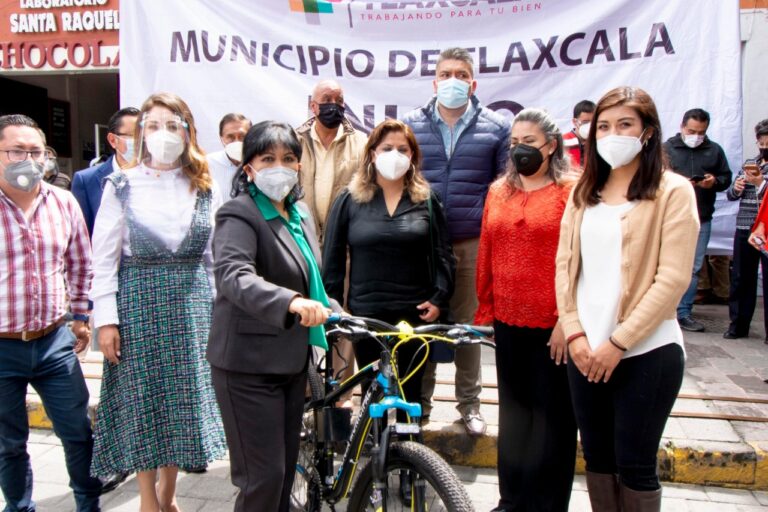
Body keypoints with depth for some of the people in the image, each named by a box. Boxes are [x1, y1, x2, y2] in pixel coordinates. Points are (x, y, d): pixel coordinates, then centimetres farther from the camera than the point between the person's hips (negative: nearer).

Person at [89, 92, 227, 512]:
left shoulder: (205, 188, 5)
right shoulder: (122, 185, -1)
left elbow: (215, 255, 7)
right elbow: (104, 258, -2)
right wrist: (105, 319, -8)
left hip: (192, 303, 2)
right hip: (138, 302, -2)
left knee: (183, 397, 9)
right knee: (142, 400, 5)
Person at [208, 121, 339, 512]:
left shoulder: (300, 213, 12)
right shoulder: (239, 214, -14)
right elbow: (233, 276, -33)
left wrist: (333, 312, 12)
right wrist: (291, 302, -47)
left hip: (291, 359, 8)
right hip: (249, 364, -8)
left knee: (286, 468, 18)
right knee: (263, 477, -3)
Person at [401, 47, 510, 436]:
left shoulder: (496, 128, 6)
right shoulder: (410, 125, 9)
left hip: (472, 244, 0)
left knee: (469, 325, 10)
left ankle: (469, 403, 25)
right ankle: (419, 400, 24)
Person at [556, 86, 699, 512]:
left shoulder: (673, 191, -5)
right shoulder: (583, 193, 11)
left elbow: (673, 279, -11)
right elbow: (564, 265, 7)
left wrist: (618, 342, -13)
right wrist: (574, 332, -4)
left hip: (646, 352, -4)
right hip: (585, 350, 5)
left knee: (634, 466, 6)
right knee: (596, 458, 15)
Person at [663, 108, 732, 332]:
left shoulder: (715, 150, 9)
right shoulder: (667, 148, 1)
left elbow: (726, 178, 14)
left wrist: (715, 182, -8)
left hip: (701, 220, 3)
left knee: (693, 269, 7)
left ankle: (684, 313, 15)